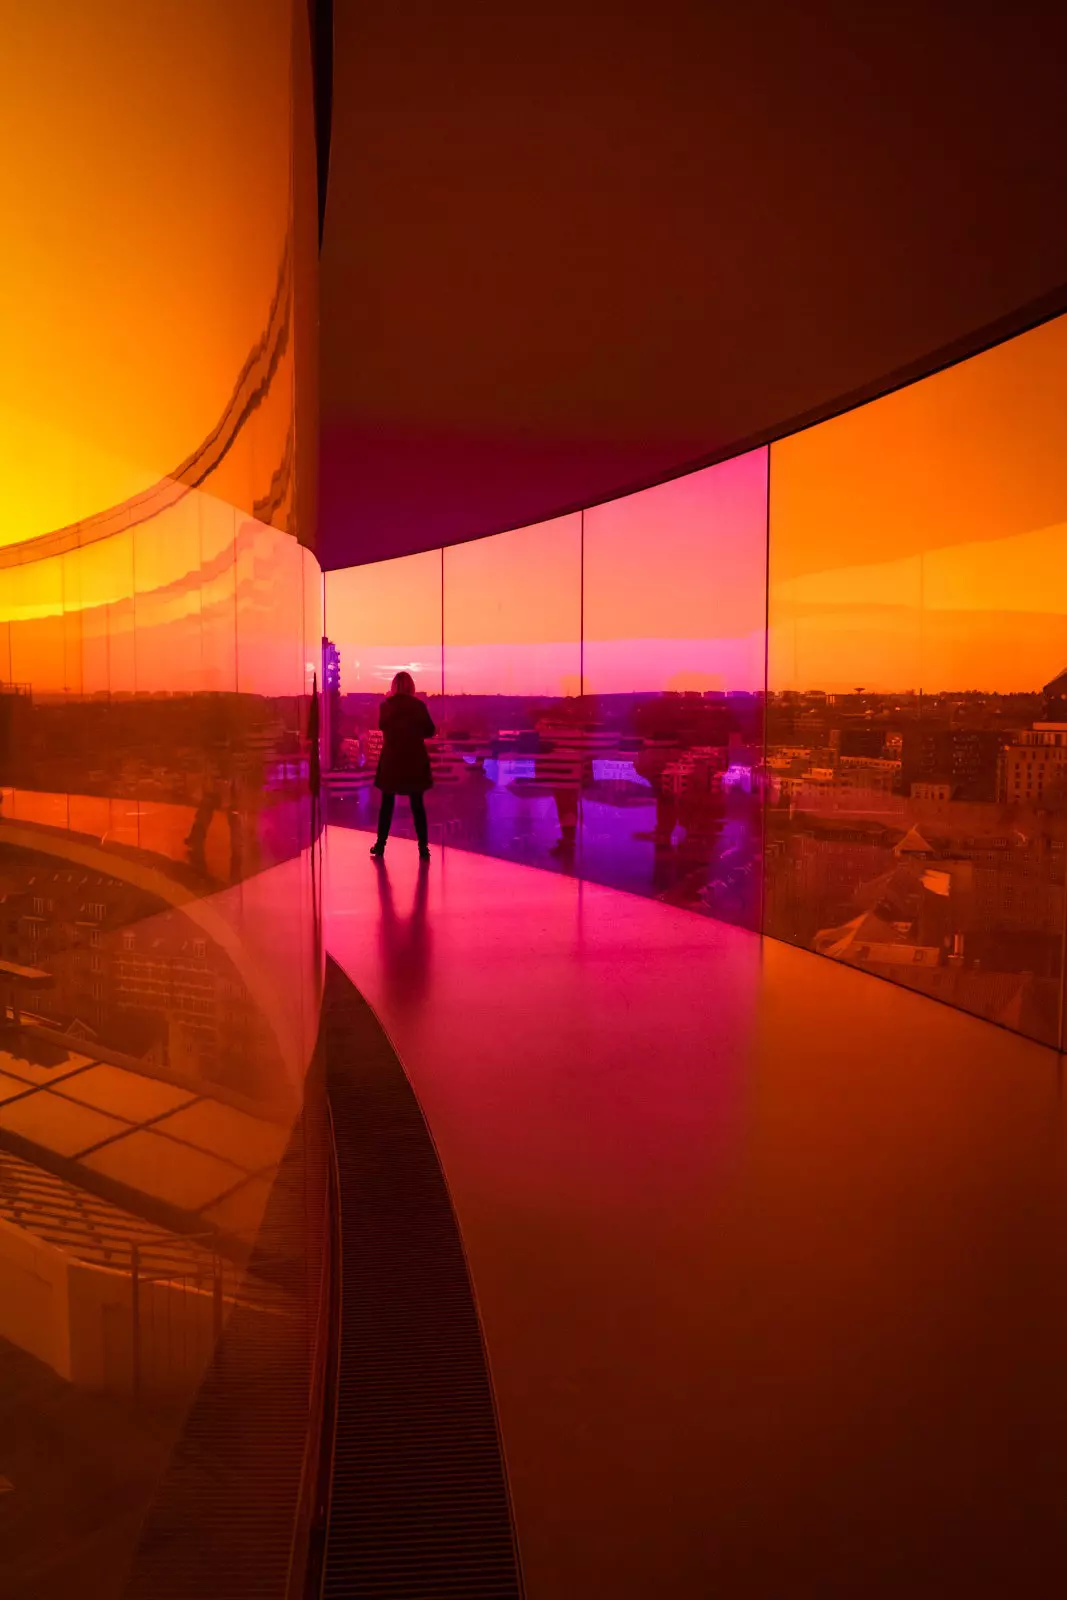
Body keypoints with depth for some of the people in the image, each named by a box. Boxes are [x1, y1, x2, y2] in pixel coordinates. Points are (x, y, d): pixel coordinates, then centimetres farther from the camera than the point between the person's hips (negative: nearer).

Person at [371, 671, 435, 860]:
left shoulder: (386, 705, -4)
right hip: (415, 760, -1)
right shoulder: (419, 705, -7)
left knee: (387, 804, 12)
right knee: (417, 805, 4)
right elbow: (430, 731, -1)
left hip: (391, 760, 1)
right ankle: (423, 847, 2)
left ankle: (380, 844, 15)